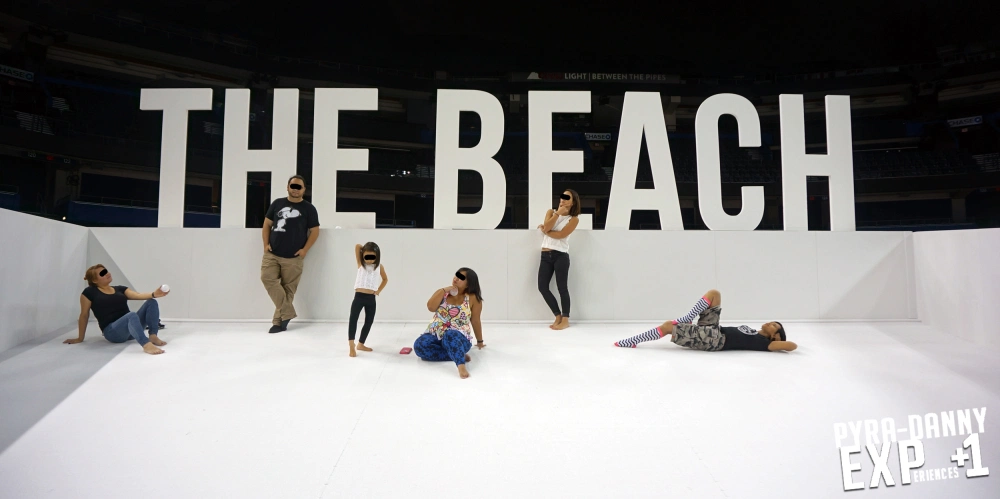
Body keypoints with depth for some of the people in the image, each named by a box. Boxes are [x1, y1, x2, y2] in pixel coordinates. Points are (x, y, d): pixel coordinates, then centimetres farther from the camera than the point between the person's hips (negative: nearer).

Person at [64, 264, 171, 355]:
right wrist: (80, 338, 13)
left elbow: (137, 295, 0)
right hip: (112, 331, -6)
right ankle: (146, 345, -59)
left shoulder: (120, 289, 18)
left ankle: (153, 336, -26)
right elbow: (84, 315, 9)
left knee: (152, 302, -16)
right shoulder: (89, 292, 5)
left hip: (131, 326, 6)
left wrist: (154, 294, -20)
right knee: (132, 315, -38)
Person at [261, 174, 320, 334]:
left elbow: (315, 231, 2)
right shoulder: (277, 203, 10)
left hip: (293, 258, -3)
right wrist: (266, 244, 2)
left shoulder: (308, 208, 2)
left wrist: (304, 250, -7)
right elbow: (267, 224, 14)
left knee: (288, 289, -1)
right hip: (272, 254, 3)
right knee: (267, 278, -15)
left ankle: (278, 321, 9)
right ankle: (288, 312, -7)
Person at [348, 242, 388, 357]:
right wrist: (364, 249, 7)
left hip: (371, 298, 3)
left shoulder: (379, 266, 6)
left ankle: (361, 344, 28)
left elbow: (385, 279, 22)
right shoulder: (360, 264, 0)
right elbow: (357, 246, -8)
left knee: (369, 322, 11)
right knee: (353, 319, -14)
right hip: (359, 297, -3)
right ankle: (352, 347, -15)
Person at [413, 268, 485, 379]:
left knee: (450, 336, -41)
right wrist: (444, 291, -10)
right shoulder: (442, 292, 10)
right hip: (435, 335, 4)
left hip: (459, 338, -4)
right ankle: (459, 355, -26)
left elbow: (475, 321, 5)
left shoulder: (473, 298, -1)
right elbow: (430, 308, -7)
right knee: (419, 345, -30)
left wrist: (480, 341, 13)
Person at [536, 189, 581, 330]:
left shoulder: (574, 219, 0)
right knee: (542, 287, 3)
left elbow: (560, 235, -12)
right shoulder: (551, 212, 13)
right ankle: (558, 316, 18)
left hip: (561, 255, -5)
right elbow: (547, 227, -6)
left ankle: (565, 320, 10)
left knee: (562, 287, -2)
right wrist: (558, 213, -7)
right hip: (545, 256, 5)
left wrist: (543, 230, -2)